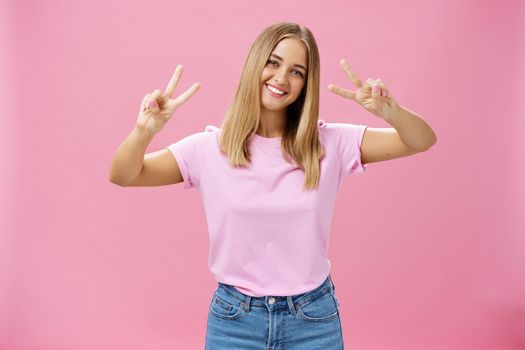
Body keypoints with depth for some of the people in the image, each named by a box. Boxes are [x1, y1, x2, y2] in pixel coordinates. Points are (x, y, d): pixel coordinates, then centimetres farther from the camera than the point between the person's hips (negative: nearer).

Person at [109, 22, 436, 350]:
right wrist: (144, 131, -29)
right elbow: (123, 176, -8)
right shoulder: (210, 148, -7)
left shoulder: (330, 143, -5)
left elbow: (422, 141, -7)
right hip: (234, 320, 0)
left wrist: (390, 112, -28)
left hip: (314, 320, 1)